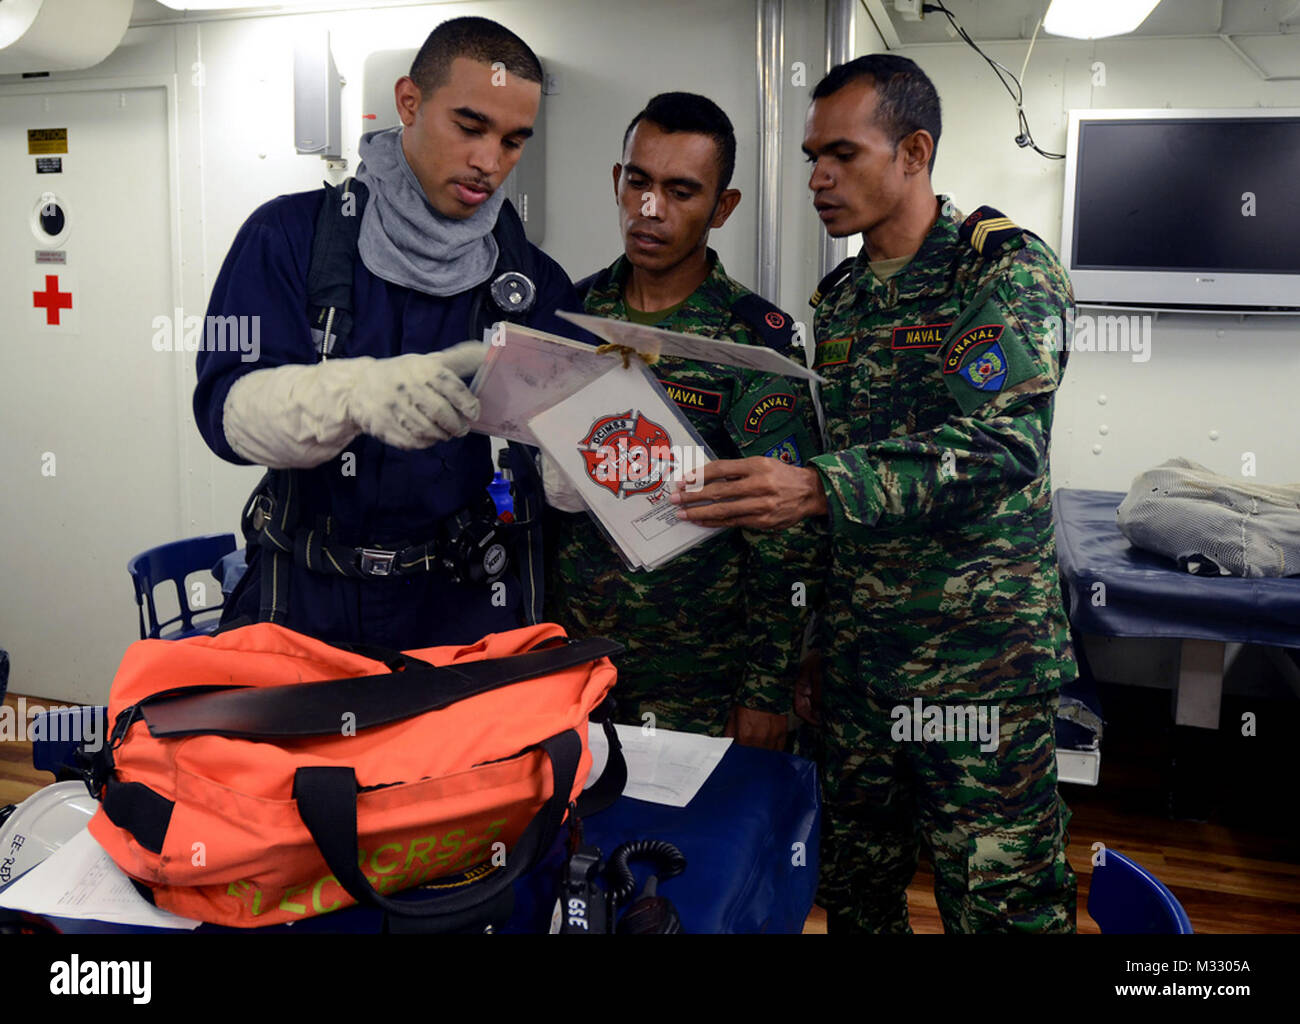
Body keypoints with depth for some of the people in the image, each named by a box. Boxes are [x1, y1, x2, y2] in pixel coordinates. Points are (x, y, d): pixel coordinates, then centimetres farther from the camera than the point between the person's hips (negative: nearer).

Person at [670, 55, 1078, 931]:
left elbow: (1000, 445, -24)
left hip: (978, 660, -6)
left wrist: (817, 490, -36)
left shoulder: (1007, 270, -8)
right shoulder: (838, 299, 12)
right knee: (853, 895, 15)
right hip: (855, 657, 6)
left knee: (1003, 906, 3)